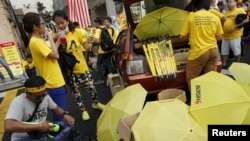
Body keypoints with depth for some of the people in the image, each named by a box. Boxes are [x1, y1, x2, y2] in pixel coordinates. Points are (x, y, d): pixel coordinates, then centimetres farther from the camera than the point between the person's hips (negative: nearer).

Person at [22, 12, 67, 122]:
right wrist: (50, 37, -14)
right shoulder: (35, 42, -19)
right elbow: (55, 55, -24)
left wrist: (58, 41, 8)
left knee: (60, 111, 23)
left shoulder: (38, 40, 12)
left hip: (55, 81, 10)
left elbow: (52, 54, 15)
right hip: (53, 83, -10)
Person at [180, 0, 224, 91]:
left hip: (199, 51, -4)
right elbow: (219, 37, 8)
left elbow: (182, 36, -3)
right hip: (213, 50, 5)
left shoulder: (191, 16, -5)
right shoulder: (215, 17, 3)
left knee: (191, 78, 9)